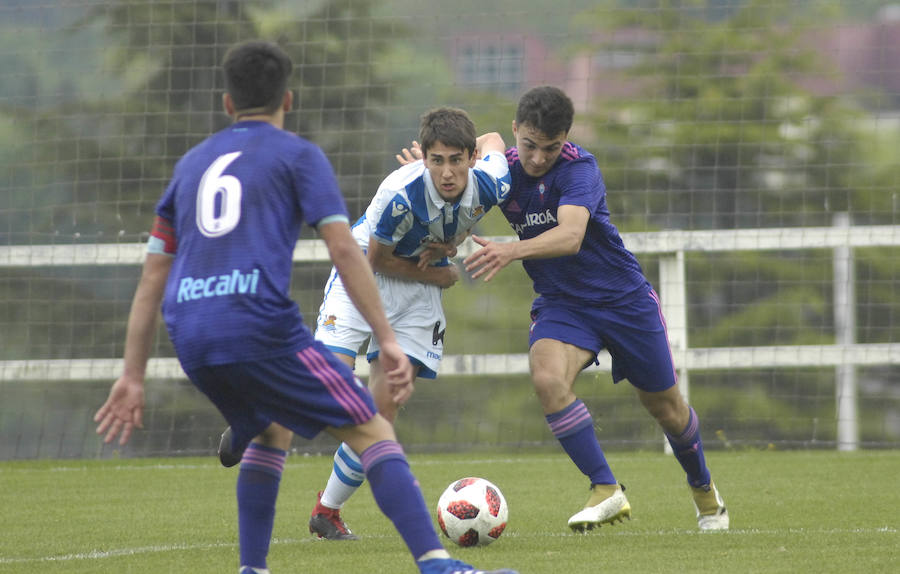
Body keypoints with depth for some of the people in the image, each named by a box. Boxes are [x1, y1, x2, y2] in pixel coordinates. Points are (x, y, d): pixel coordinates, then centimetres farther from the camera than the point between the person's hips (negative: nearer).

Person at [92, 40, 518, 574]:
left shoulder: (192, 163, 25)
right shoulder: (297, 154, 10)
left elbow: (152, 278, 22)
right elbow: (343, 248, -3)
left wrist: (133, 377, 23)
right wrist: (388, 339, -4)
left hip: (192, 343, 6)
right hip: (261, 325, -6)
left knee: (269, 432, 30)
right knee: (374, 433, -3)